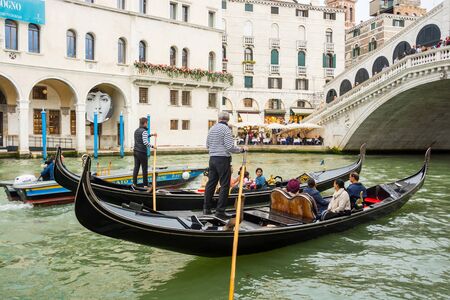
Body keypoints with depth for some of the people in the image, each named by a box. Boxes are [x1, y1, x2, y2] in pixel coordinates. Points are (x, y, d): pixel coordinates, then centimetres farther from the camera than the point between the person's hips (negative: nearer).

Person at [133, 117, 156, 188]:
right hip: (142, 152, -8)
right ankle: (145, 185, 4)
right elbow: (145, 142, -23)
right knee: (144, 169, 0)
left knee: (136, 167, 9)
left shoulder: (136, 131, 13)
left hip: (136, 151, 8)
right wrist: (152, 146, -12)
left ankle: (134, 183, 10)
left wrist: (151, 135, 29)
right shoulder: (144, 131, -13)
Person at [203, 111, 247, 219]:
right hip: (223, 159, -7)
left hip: (212, 158, 7)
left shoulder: (212, 129, 10)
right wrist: (241, 149, -3)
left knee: (211, 183, 14)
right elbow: (230, 147, -17)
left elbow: (207, 145, 16)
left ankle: (206, 208, 20)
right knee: (224, 186, -1)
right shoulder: (226, 129, -11)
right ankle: (220, 211, 0)